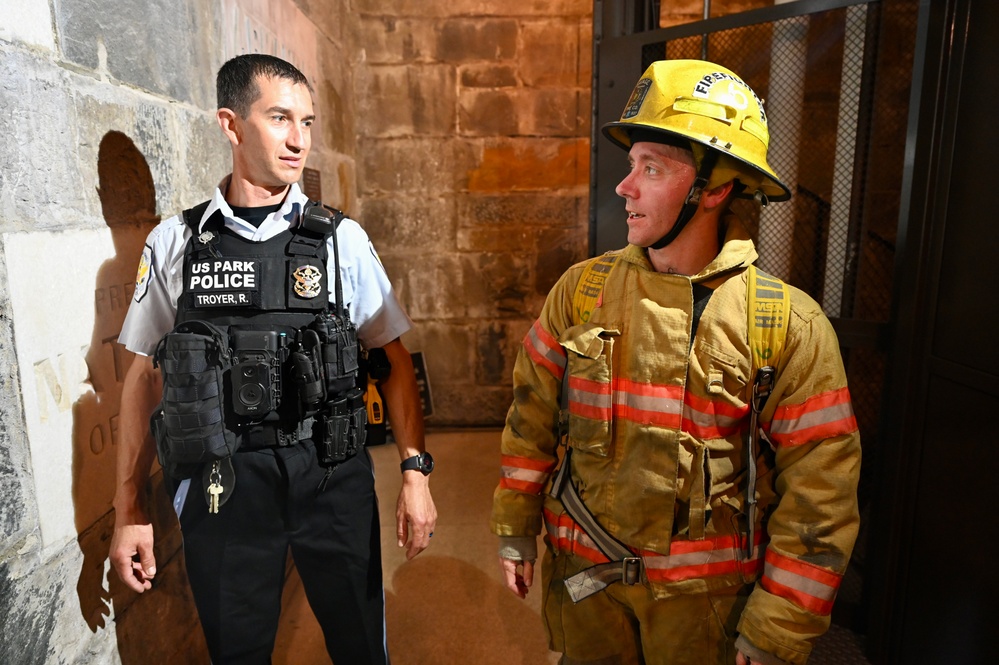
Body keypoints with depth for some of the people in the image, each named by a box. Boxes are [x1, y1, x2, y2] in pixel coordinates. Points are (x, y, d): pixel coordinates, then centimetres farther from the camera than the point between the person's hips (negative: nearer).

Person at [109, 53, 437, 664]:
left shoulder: (341, 239, -1)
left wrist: (415, 474, -6)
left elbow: (396, 360, 0)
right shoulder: (175, 243, 1)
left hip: (333, 478, 0)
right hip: (221, 485, 1)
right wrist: (130, 511, 7)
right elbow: (145, 377, 6)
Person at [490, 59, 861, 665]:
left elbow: (819, 499, -12)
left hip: (706, 596, -2)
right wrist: (515, 530, 5)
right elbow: (533, 417, 1)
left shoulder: (791, 325, -15)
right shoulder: (581, 289, -7)